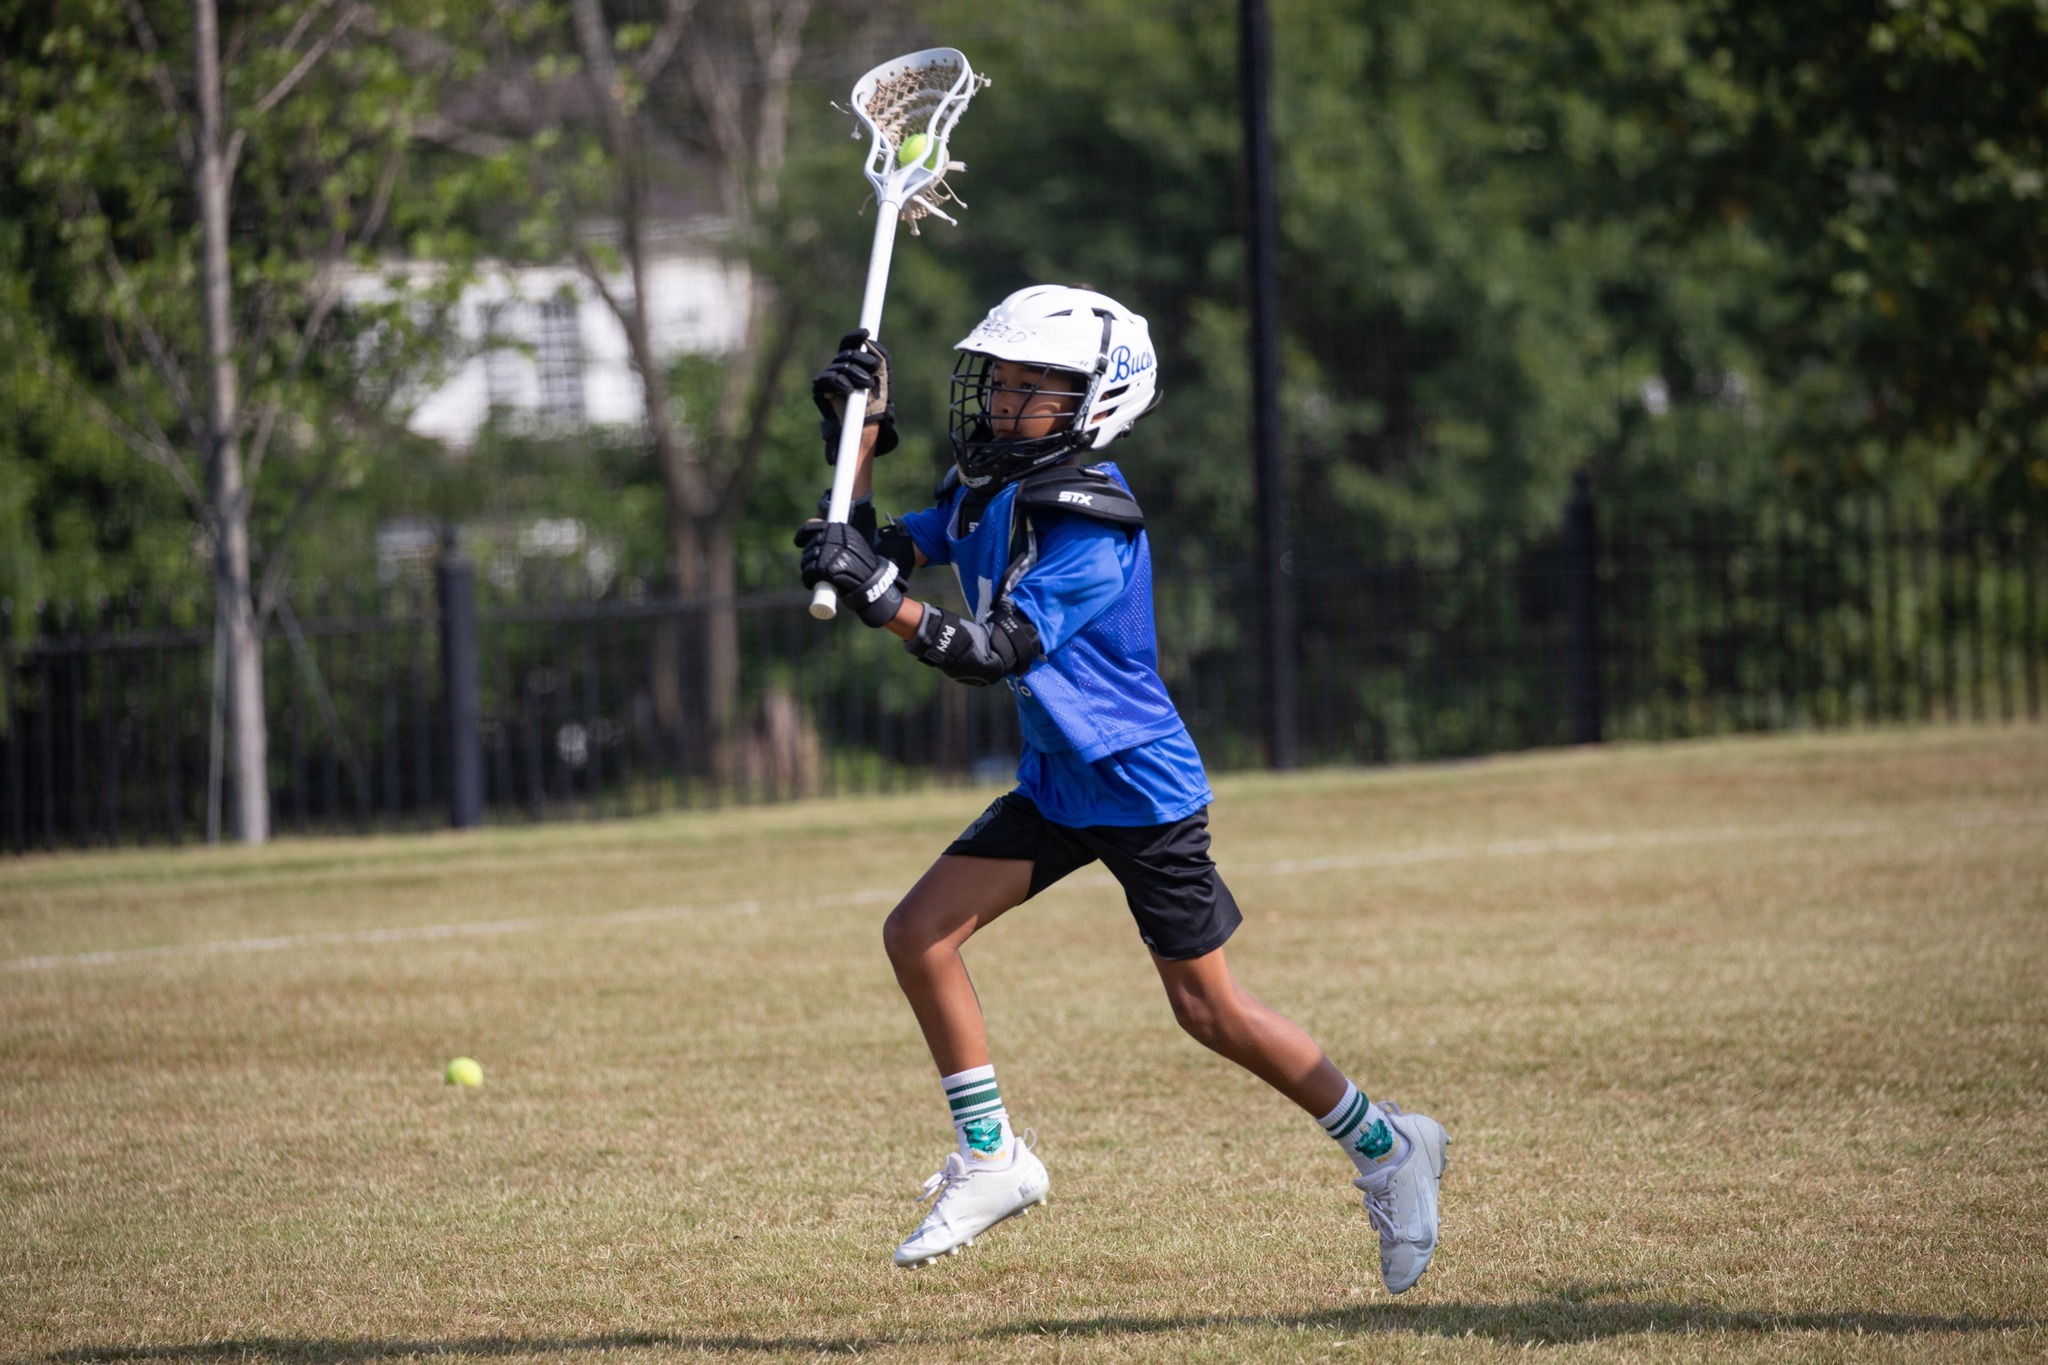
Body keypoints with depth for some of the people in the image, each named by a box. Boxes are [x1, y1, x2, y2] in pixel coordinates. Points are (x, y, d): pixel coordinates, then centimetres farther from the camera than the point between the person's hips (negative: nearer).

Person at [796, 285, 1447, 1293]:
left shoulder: (1093, 530, -25)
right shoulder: (985, 493, 0)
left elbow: (992, 655, -32)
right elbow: (879, 552, 6)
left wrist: (880, 598, -43)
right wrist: (860, 433, -5)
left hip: (1142, 791, -8)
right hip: (1054, 787, 8)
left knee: (1208, 1012, -1)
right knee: (918, 934, -4)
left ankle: (1387, 1150, 17)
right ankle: (991, 1160, 7)